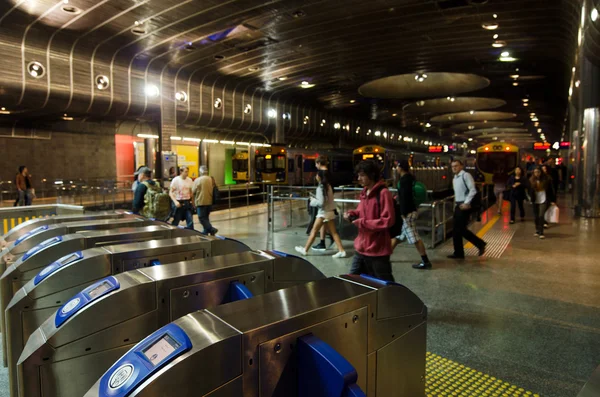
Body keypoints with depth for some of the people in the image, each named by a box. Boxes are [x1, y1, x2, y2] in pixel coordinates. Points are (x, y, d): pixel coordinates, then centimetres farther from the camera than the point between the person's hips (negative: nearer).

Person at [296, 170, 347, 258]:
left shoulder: (320, 188, -17)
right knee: (334, 233, 8)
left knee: (314, 231, 4)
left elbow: (321, 203, -22)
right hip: (330, 212, 8)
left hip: (323, 213, -8)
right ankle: (341, 251, 4)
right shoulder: (328, 186, 8)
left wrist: (313, 200, -7)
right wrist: (315, 199, 8)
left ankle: (305, 249, 15)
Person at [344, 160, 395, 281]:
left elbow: (388, 221, -22)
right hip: (362, 248, 8)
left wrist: (363, 223, -20)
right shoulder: (364, 193, 9)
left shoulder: (383, 193, -17)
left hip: (378, 251, -8)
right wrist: (352, 214, 0)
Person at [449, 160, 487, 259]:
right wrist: (457, 203, 16)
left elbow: (473, 190, -19)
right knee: (456, 230, 9)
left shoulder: (466, 175, -11)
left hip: (464, 206, -9)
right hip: (458, 205, 9)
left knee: (461, 229, -7)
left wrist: (466, 203, -22)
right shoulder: (454, 179, 16)